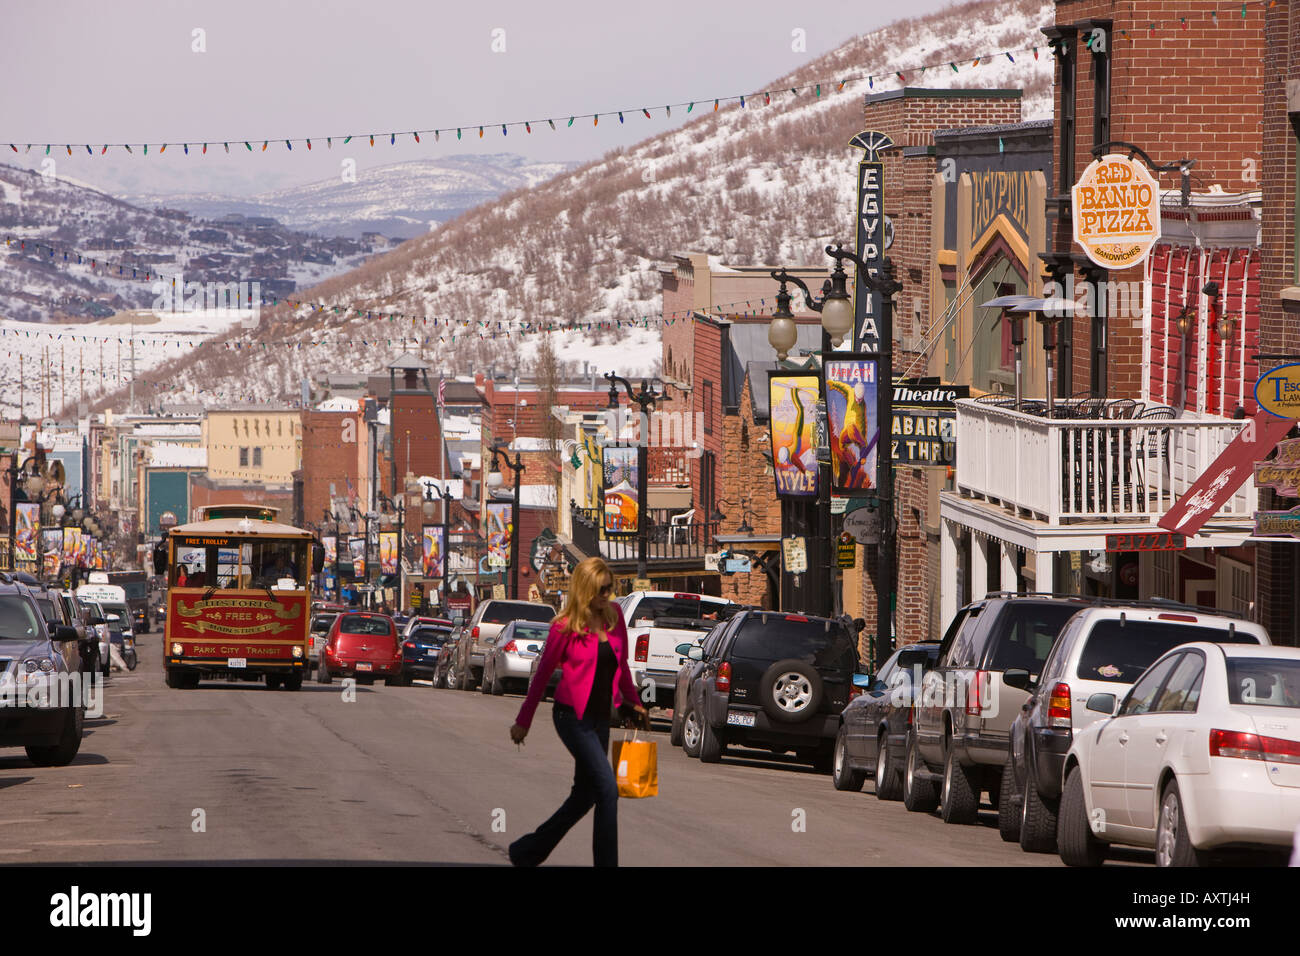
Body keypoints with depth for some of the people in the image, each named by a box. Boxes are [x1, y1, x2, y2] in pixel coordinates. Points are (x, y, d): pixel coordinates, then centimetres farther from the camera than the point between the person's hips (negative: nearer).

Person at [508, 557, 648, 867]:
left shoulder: (614, 617, 5)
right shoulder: (565, 627, -11)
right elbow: (543, 673, -1)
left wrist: (633, 702, 22)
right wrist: (523, 721, 5)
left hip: (599, 717, 7)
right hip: (572, 716, -7)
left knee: (584, 796, 11)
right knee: (607, 789, -15)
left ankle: (526, 851, 26)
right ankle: (606, 862, -11)